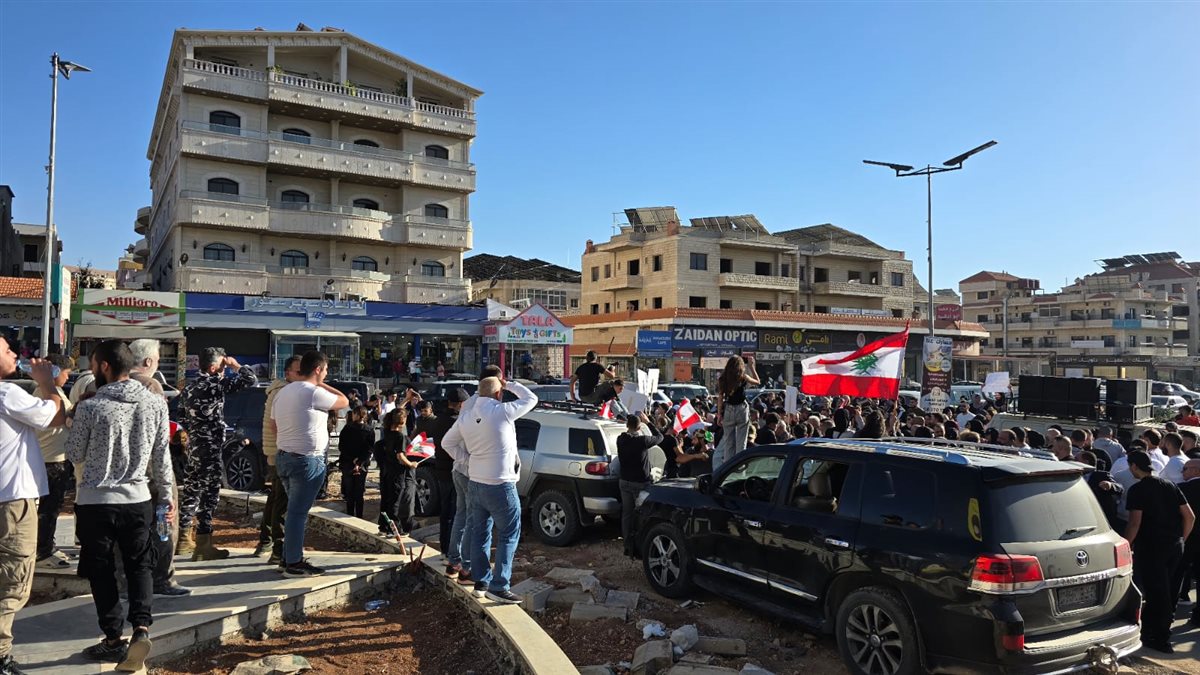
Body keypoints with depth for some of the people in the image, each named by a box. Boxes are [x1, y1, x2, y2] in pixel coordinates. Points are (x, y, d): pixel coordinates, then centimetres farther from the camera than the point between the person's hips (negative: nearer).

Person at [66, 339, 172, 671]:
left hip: (95, 501, -2)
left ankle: (114, 639, 18)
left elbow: (75, 455, 0)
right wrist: (167, 494, 11)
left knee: (101, 571, 11)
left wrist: (74, 423, 15)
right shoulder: (156, 402, -4)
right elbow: (161, 456, 2)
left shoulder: (90, 407, -13)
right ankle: (141, 628, -4)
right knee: (139, 565, 13)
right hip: (138, 500, 2)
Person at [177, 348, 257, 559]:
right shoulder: (216, 385, -14)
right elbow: (250, 379, -18)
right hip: (209, 451, -8)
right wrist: (236, 365, -1)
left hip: (193, 449, 9)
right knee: (208, 495, -2)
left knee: (191, 492, 16)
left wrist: (191, 438, 22)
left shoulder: (189, 388, 12)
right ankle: (203, 546, 3)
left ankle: (184, 539, 26)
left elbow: (181, 416, 16)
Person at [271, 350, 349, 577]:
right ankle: (294, 564, 2)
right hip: (307, 461, -9)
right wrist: (322, 385, 4)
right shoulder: (314, 393, -16)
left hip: (283, 457, 9)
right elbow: (344, 401, -4)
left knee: (295, 510, 16)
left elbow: (275, 427, 16)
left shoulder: (282, 392, 11)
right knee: (298, 512, -4)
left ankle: (291, 558, 22)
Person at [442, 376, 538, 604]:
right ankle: (499, 586, 0)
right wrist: (510, 385, 9)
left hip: (475, 483, 7)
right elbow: (531, 399, -1)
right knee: (509, 534, 1)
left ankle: (480, 582, 24)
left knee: (479, 533, 16)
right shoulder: (502, 411, -16)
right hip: (500, 486, -7)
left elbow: (447, 442, 16)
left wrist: (463, 456, 14)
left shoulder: (466, 416, 4)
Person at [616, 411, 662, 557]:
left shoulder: (621, 440, -4)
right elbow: (659, 437, -2)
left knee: (626, 514, 13)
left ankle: (628, 546, 19)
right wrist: (648, 422, 6)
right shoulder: (642, 441, -20)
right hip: (640, 483, -5)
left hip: (624, 482, 6)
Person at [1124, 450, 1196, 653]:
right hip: (1175, 546, 7)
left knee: (1157, 593, 1)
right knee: (1163, 589, 17)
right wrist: (1180, 539, 17)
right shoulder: (1170, 486, 9)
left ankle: (1161, 640, 7)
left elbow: (1135, 523, -19)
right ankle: (1148, 630, 28)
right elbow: (1190, 516, 8)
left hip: (1152, 547, -7)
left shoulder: (1137, 490, -12)